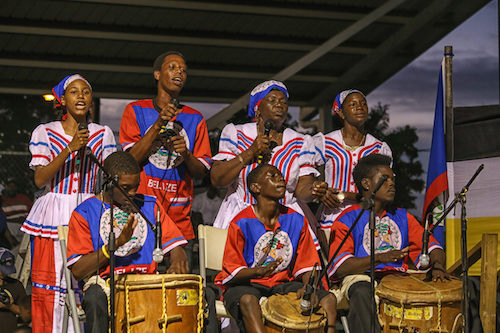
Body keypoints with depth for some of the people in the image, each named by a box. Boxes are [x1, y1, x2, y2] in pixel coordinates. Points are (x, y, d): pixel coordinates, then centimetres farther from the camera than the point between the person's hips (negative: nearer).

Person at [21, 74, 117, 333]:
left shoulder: (103, 134, 9)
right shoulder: (45, 133, 5)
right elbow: (40, 179, -6)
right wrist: (70, 149, -15)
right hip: (53, 215, -1)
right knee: (47, 285, -5)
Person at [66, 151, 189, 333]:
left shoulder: (150, 206, 14)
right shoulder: (84, 213, 2)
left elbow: (175, 246, 11)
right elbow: (78, 270, -5)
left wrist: (177, 262, -15)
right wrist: (117, 242, -15)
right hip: (104, 282, -2)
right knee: (95, 299, -37)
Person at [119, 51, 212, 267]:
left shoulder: (195, 119, 13)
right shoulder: (136, 111, 7)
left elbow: (201, 173, 10)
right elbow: (131, 160, -5)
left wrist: (186, 154, -12)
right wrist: (158, 124, -13)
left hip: (179, 219, 2)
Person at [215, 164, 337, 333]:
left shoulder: (297, 220, 3)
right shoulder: (241, 223, -10)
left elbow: (307, 264, 7)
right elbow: (232, 272, -11)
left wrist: (307, 287, -16)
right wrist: (260, 271, -31)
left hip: (283, 284, 5)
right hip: (246, 284, -5)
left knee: (329, 299, -17)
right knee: (248, 300, -40)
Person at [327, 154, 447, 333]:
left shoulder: (402, 217, 23)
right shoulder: (348, 219, 5)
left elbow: (431, 246, 13)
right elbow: (339, 267, -8)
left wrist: (438, 266, -12)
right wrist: (379, 258, -21)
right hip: (361, 277, -4)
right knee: (361, 295, -40)